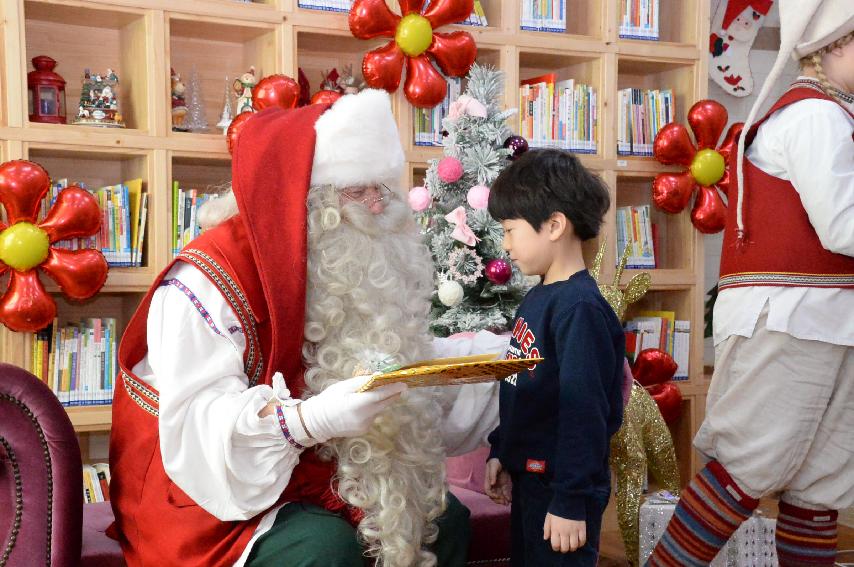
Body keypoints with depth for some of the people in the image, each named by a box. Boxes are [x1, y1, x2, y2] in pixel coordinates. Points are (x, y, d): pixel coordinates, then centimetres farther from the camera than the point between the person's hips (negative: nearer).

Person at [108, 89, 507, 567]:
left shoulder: (345, 269, 4)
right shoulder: (205, 285, -23)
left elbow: (400, 360, 13)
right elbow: (199, 426, -30)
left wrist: (502, 354, 3)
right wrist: (314, 418, -45)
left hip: (310, 474, 8)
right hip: (213, 497, -7)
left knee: (444, 517, 0)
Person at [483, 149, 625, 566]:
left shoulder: (580, 308, -21)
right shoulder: (535, 299, 7)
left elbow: (584, 413, -24)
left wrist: (571, 502, -23)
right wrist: (500, 452, 15)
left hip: (562, 491, -9)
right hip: (527, 478, 9)